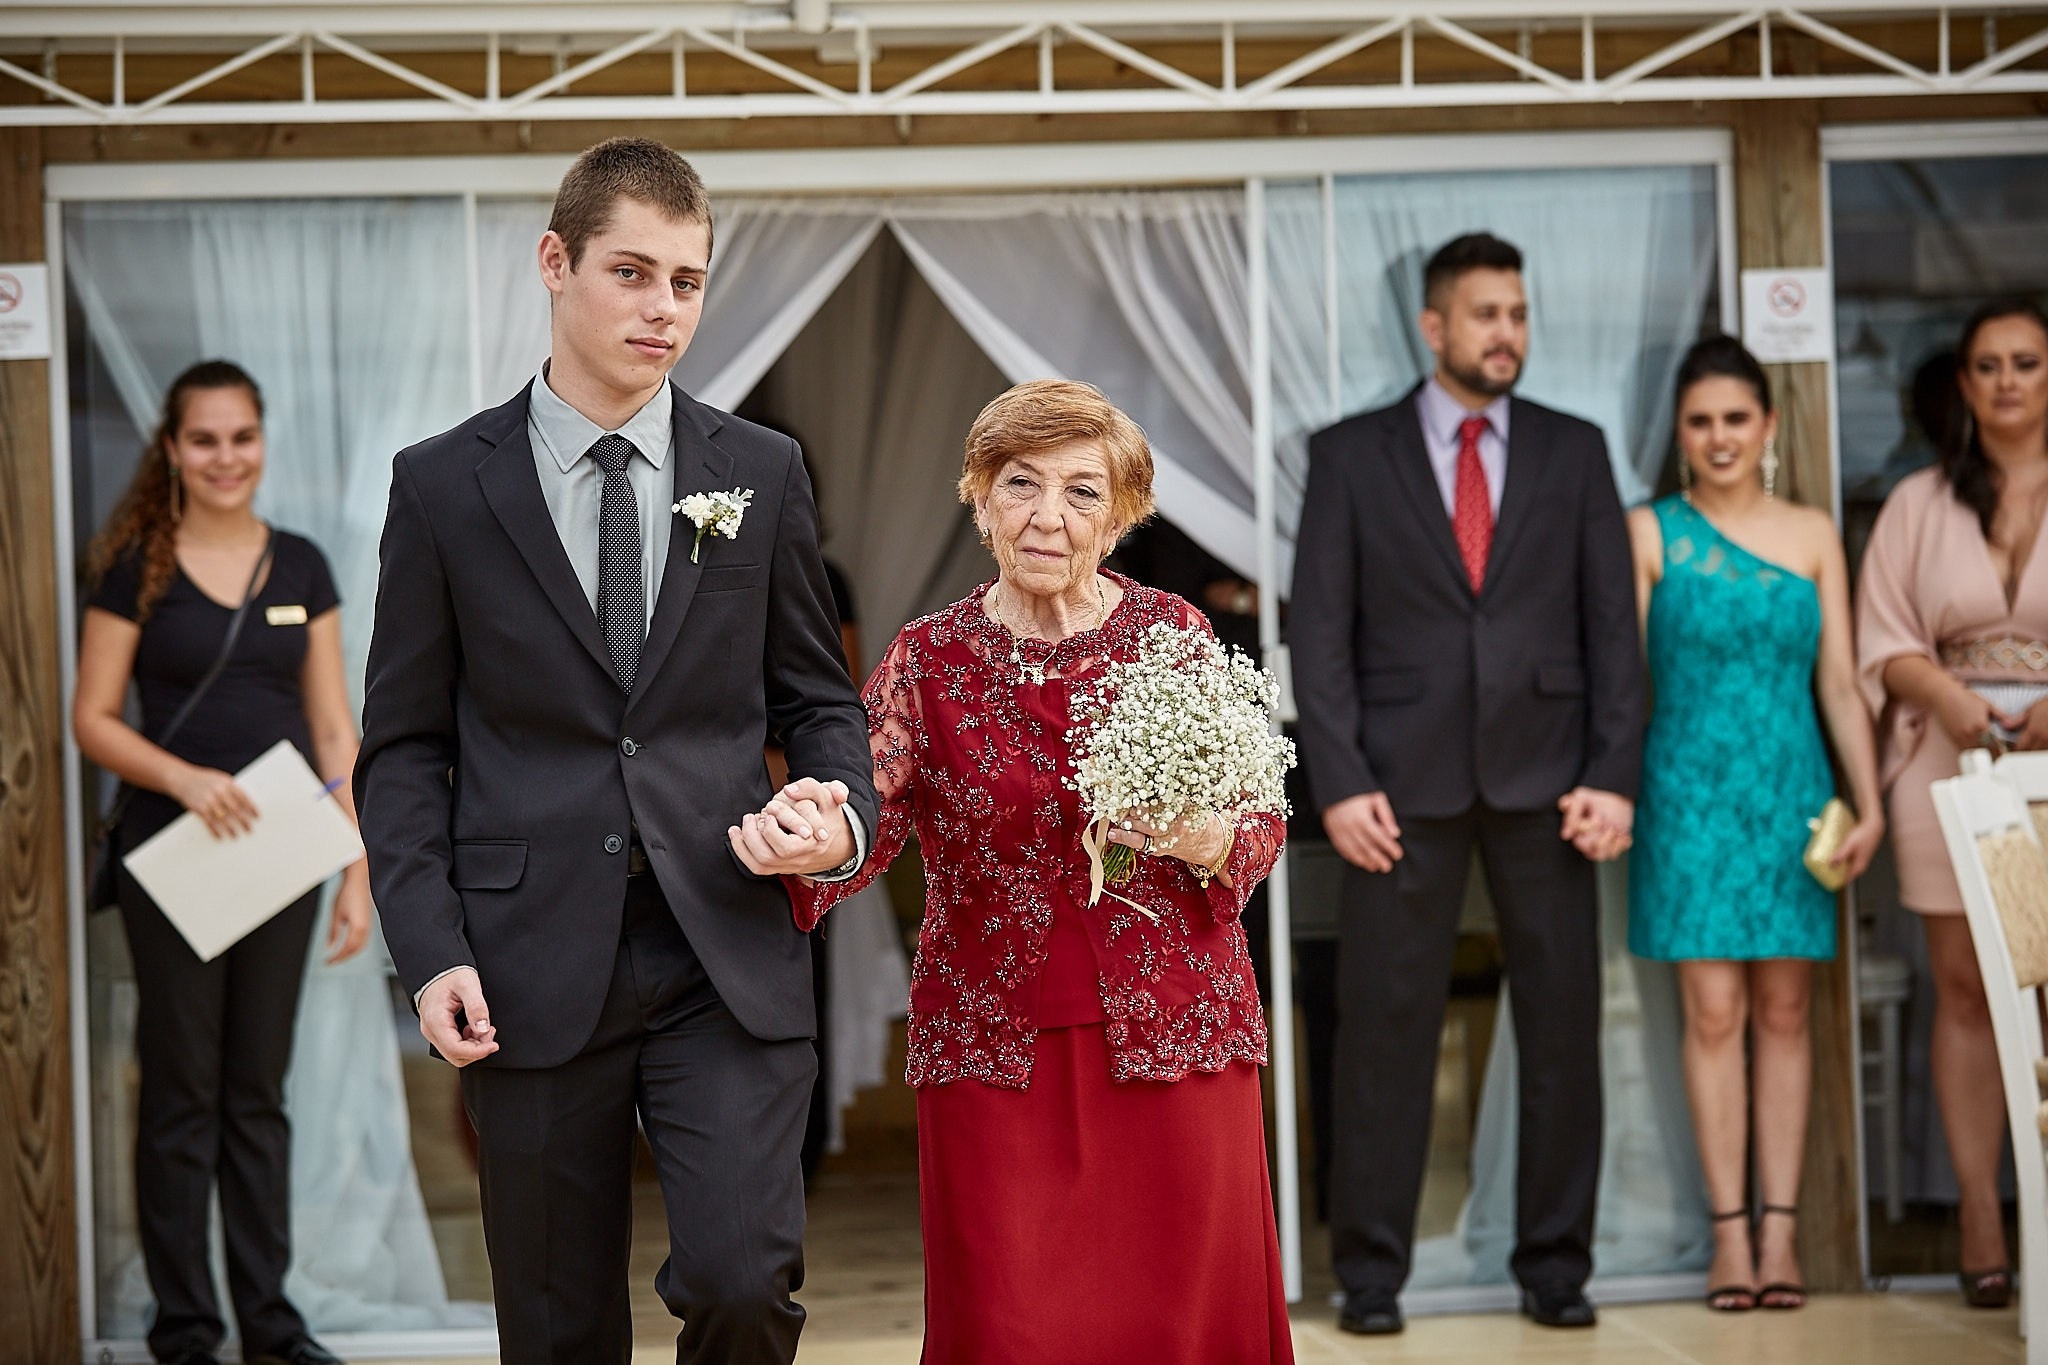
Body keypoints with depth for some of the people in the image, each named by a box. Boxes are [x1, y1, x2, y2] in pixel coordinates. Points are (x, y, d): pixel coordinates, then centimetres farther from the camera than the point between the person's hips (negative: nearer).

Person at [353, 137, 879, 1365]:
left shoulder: (762, 475, 8)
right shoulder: (444, 487, 4)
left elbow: (817, 700, 14)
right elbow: (405, 747, 5)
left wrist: (840, 811, -8)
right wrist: (432, 951, -6)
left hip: (729, 958, 0)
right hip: (535, 973, 0)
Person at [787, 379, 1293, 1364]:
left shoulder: (1173, 633, 4)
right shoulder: (926, 662, 3)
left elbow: (1260, 825, 7)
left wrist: (1203, 844, -15)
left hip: (1175, 1033, 0)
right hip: (997, 1050, 0)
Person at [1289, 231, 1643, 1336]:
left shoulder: (1575, 451, 10)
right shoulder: (1350, 455, 5)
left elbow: (1613, 623, 6)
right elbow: (1319, 634, 1)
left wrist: (1613, 776, -4)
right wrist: (1340, 783, -8)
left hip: (1544, 780, 2)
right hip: (1405, 779, -2)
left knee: (1563, 1026, 3)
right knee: (1385, 1026, -1)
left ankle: (1555, 1262, 12)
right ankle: (1370, 1268, 7)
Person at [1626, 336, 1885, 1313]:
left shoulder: (1812, 536, 7)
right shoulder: (1650, 533, 1)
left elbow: (1841, 683, 6)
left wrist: (1870, 803, -2)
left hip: (1790, 792, 2)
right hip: (1691, 792, -2)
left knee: (1785, 1010, 4)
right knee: (1713, 1011, -3)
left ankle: (1781, 1229, 8)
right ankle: (1730, 1231, 2)